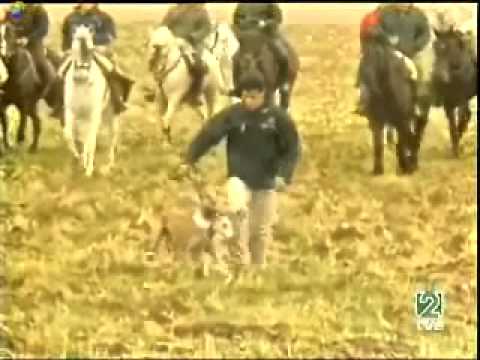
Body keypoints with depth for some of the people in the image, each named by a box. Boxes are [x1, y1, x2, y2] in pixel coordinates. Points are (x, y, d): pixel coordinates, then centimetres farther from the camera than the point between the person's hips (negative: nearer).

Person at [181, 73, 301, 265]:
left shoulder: (278, 117, -8)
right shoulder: (232, 114, -9)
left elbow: (292, 148, -4)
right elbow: (208, 134, -7)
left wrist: (284, 175, -16)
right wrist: (189, 161, -12)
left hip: (266, 181, 1)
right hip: (239, 177, -1)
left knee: (261, 230, 8)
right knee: (239, 210, -27)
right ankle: (241, 259, -16)